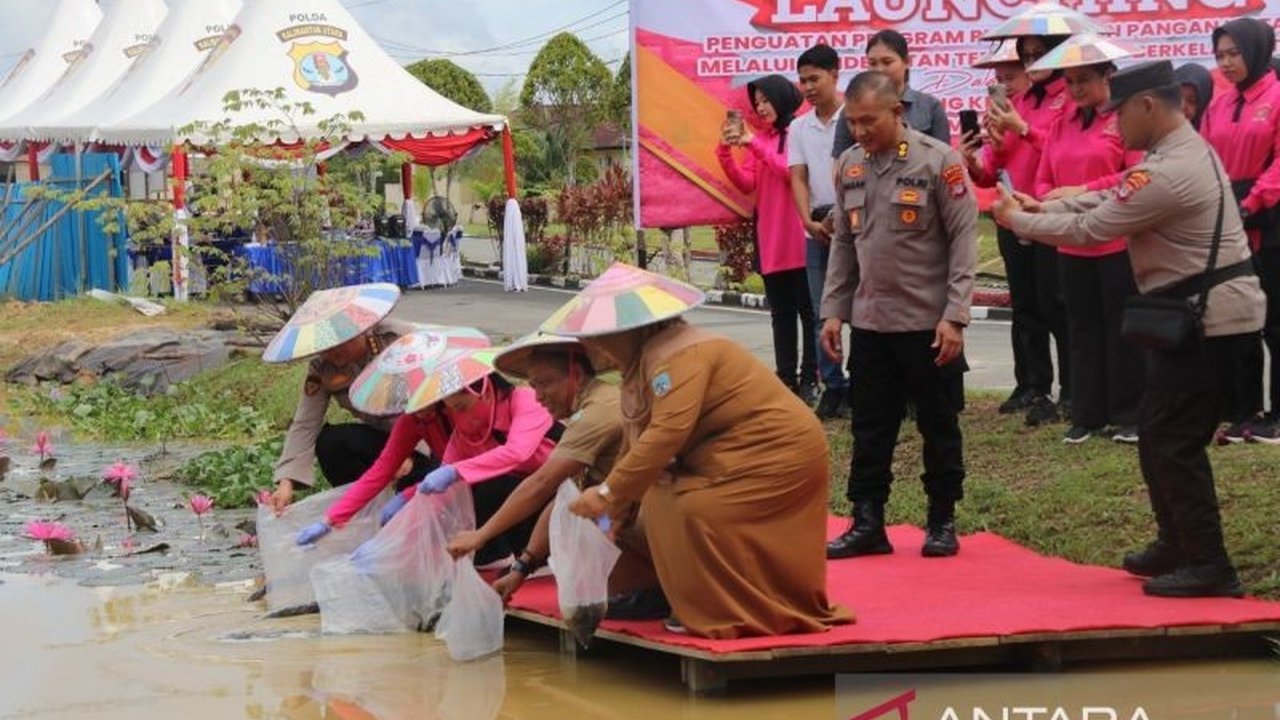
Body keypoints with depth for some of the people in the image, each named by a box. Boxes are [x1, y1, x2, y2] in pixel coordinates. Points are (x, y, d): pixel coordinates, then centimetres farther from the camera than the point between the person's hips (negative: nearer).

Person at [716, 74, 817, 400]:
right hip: (770, 240, 7)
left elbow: (794, 172, -17)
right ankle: (786, 377, 12)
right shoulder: (760, 138, 13)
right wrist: (726, 152, -7)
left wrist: (756, 145, -17)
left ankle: (809, 378, 1)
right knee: (781, 312, 9)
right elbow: (746, 183, 7)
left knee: (807, 309, -1)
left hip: (799, 238, -7)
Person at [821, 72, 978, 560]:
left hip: (929, 323, -4)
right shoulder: (850, 166, 6)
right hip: (870, 321, 4)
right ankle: (867, 524, 14)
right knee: (870, 429, 7)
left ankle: (942, 523, 18)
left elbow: (963, 240, -10)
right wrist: (833, 312, 8)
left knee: (939, 427, 7)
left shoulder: (938, 161, -10)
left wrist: (954, 316, -15)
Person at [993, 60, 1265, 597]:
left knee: (1172, 441, -7)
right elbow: (1113, 200, 18)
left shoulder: (1169, 173, -23)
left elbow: (1089, 230, -16)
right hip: (1209, 310, 10)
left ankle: (1207, 566, -4)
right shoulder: (1186, 150, 11)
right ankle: (1179, 544, 27)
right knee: (1163, 434, 17)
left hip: (1208, 316, -10)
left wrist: (1017, 220, -3)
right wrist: (1045, 207, 9)